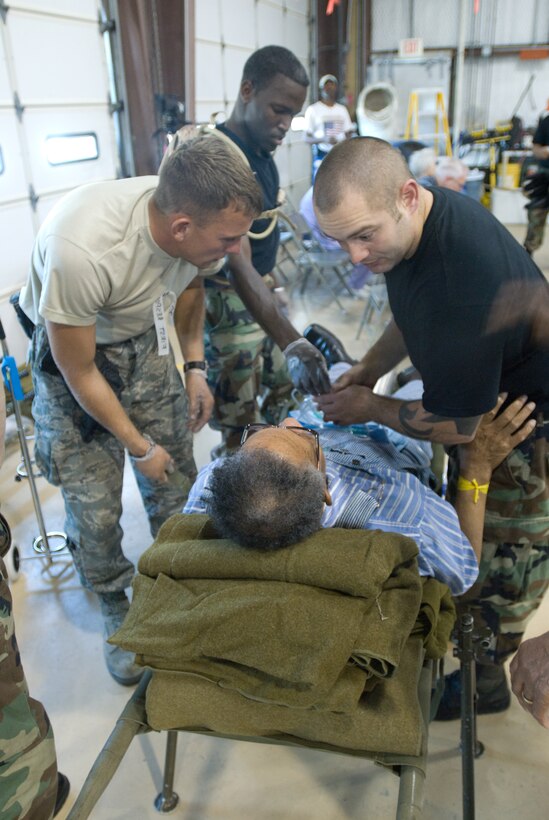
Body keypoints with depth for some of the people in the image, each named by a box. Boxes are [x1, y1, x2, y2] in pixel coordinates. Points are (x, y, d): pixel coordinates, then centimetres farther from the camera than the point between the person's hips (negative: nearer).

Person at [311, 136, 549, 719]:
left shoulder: (465, 282, -41)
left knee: (496, 567, 8)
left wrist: (370, 407, -12)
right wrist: (367, 370, 1)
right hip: (487, 402, 9)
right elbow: (415, 313, 10)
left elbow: (455, 426, -26)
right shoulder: (422, 213, -11)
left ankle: (481, 680, 34)